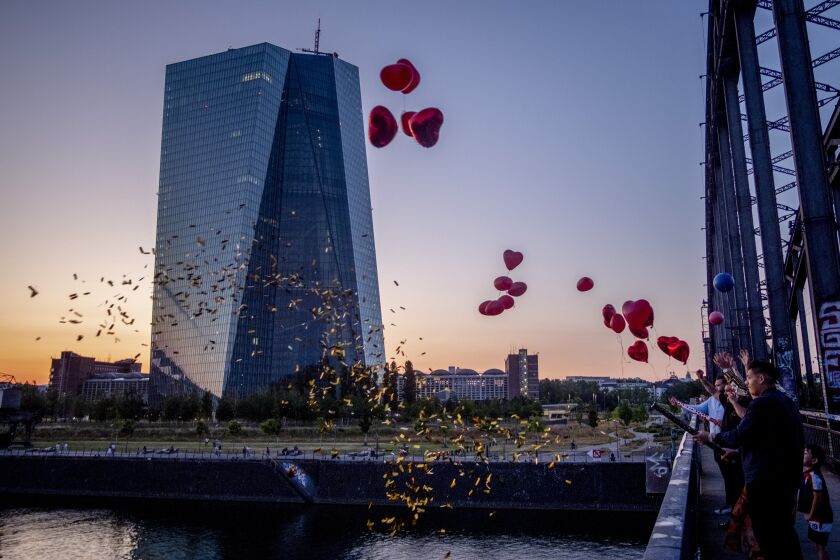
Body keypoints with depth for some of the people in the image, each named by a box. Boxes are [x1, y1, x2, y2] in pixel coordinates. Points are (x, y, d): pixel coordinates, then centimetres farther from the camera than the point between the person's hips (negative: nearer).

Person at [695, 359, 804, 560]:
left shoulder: (761, 403, -19)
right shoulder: (788, 402, 11)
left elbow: (738, 436, -21)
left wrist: (710, 437, -6)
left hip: (765, 481, -9)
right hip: (788, 478, 9)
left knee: (768, 536, 1)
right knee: (784, 531, 19)